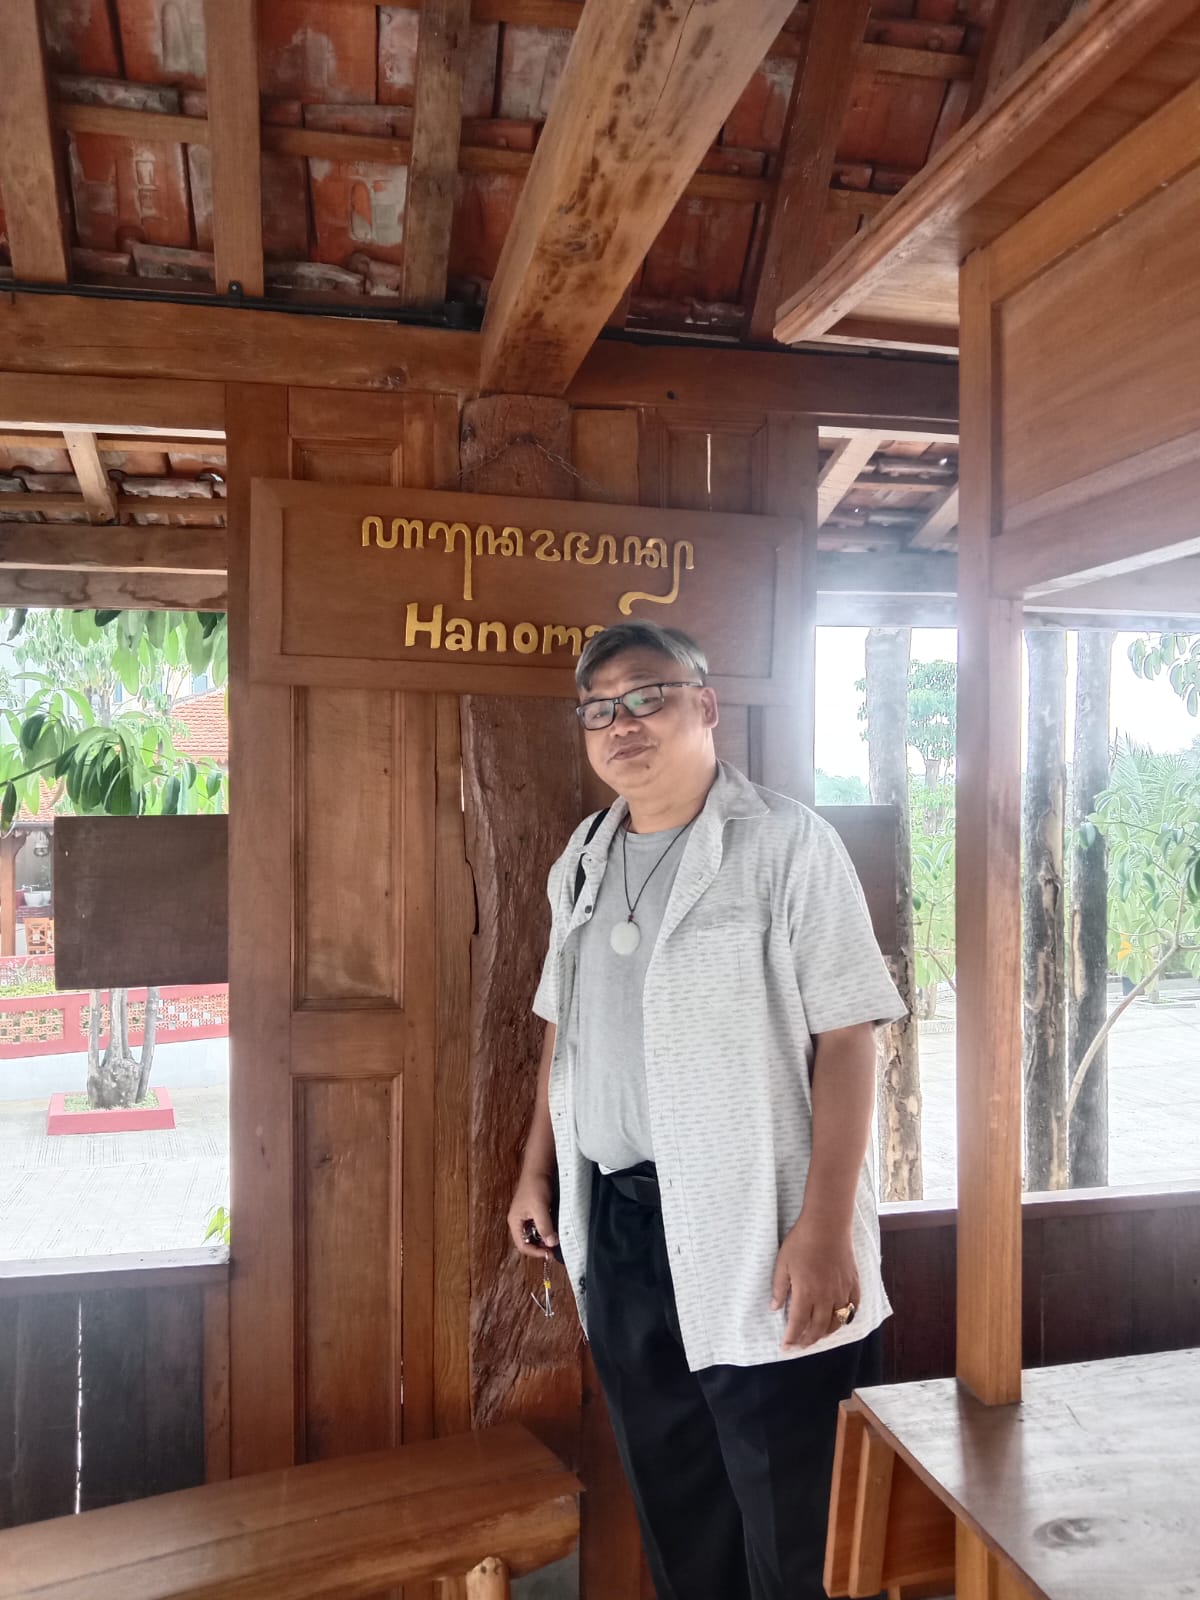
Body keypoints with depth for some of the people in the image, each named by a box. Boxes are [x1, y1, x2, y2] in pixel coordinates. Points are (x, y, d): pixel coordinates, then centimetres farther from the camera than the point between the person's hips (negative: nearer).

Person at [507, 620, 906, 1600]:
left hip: (753, 1233, -6)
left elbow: (845, 1037, -15)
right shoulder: (583, 860, 9)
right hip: (614, 1222, 6)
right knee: (669, 1495, 21)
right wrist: (538, 1169, 16)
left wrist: (825, 1228, -19)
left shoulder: (787, 844, -11)